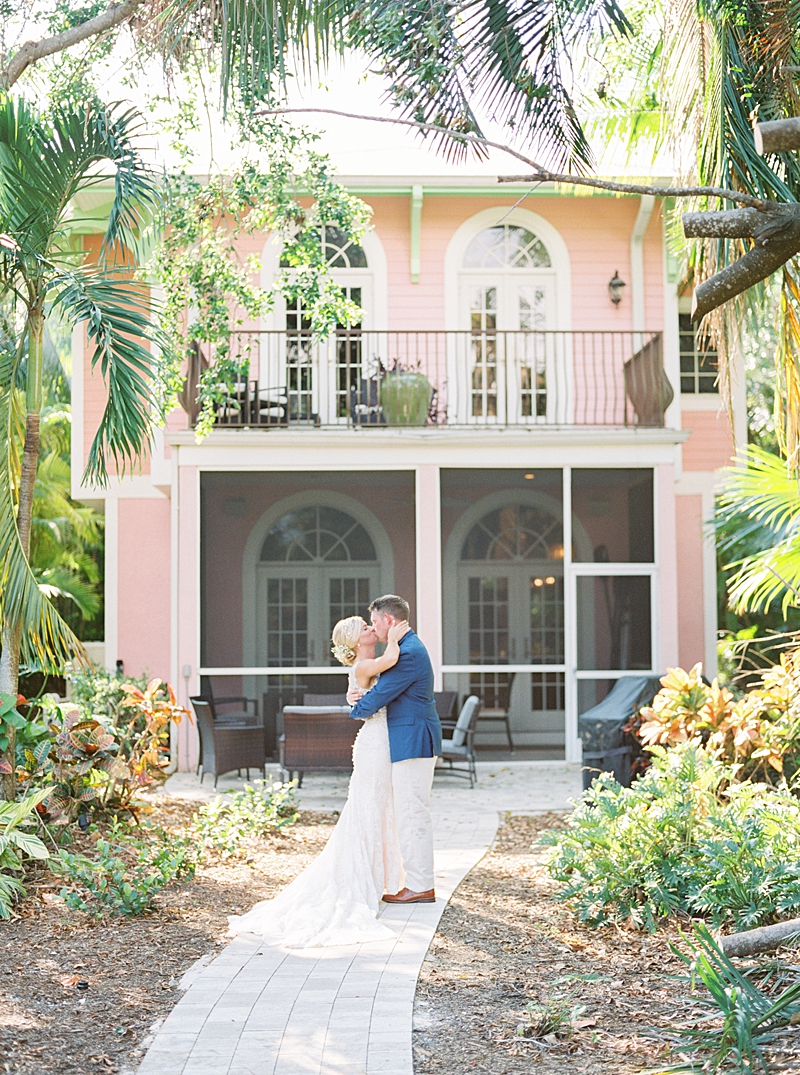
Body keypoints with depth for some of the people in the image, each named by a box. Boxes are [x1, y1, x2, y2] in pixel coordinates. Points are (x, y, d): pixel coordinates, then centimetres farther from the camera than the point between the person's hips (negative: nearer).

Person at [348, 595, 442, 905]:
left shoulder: (409, 653, -18)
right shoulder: (409, 647, 17)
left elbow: (380, 695, -18)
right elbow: (385, 690, 19)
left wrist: (357, 710, 2)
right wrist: (357, 695, -1)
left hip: (412, 740, -11)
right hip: (413, 741, 11)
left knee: (411, 814, -6)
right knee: (414, 813, 14)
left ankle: (420, 886, -1)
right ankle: (420, 881, 19)